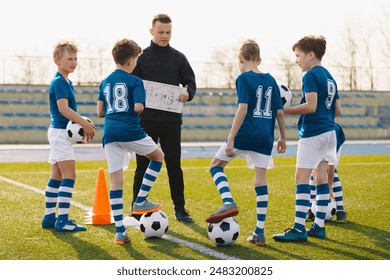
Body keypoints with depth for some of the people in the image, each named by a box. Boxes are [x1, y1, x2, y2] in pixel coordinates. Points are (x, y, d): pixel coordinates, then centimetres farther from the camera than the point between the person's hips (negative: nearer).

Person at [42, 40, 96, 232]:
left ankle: (49, 217, 18)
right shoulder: (59, 82, -14)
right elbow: (63, 108, -24)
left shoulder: (65, 82, 17)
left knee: (56, 177, 12)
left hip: (59, 132, 10)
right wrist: (85, 124, -23)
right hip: (60, 132, -10)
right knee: (69, 175, -13)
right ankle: (62, 220, -14)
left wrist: (82, 125, 10)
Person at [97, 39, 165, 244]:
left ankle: (120, 231, 3)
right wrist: (137, 110, 9)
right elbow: (138, 108, -13)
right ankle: (140, 201, 13)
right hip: (130, 131, -5)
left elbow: (100, 112, 14)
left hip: (110, 133, 5)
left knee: (115, 181, 5)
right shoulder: (134, 81, -3)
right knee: (158, 156, 21)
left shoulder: (105, 82, 15)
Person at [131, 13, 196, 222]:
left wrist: (188, 94, -11)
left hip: (171, 119, 1)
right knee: (143, 165, 3)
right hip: (146, 119, -1)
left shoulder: (178, 58, 8)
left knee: (174, 165, 4)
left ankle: (180, 209, 13)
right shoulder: (141, 56, 4)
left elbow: (190, 82, 10)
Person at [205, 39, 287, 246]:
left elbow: (243, 109, -15)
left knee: (216, 165, 12)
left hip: (245, 135, -5)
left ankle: (229, 203, -11)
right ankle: (259, 233, 7)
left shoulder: (244, 78, -4)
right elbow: (279, 112, 12)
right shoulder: (271, 80, 12)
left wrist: (230, 139, -15)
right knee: (260, 181, 7)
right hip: (265, 138, 5)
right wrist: (283, 137, 21)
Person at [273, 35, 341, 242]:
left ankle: (299, 229, -12)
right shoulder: (329, 77, 16)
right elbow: (337, 110, 18)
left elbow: (310, 106, -20)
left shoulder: (311, 76, -10)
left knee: (302, 178, -9)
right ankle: (319, 226, 13)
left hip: (312, 133, -9)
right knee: (321, 178, 10)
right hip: (329, 131, 9)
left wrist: (284, 111, -13)